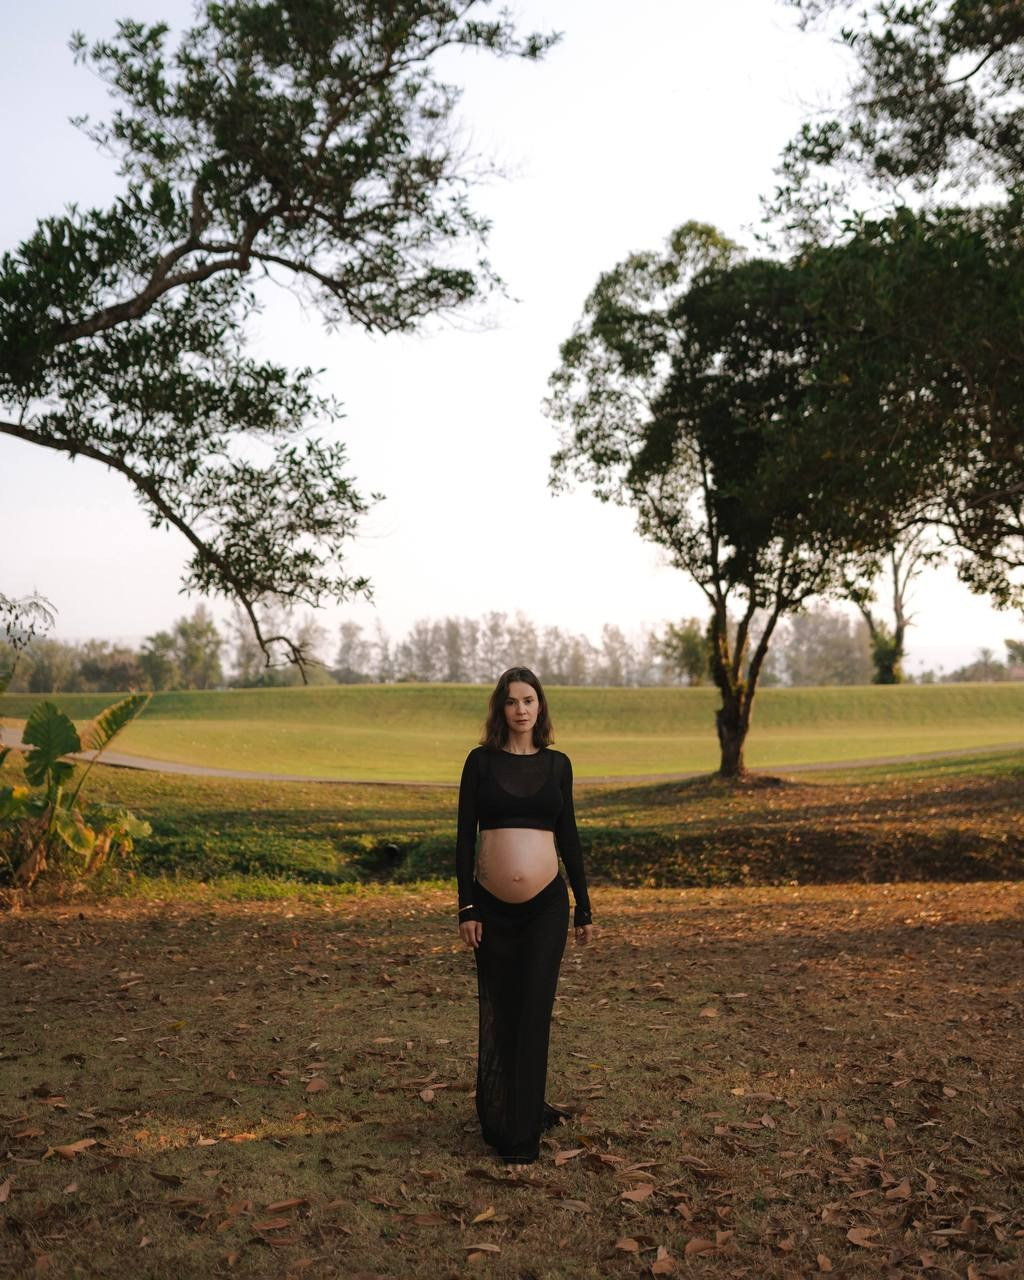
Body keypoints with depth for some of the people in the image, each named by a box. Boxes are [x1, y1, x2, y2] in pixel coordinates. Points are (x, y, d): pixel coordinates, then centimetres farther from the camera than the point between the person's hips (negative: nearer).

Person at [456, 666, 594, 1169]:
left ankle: (520, 1133, 9)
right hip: (492, 907, 0)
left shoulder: (556, 763, 5)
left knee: (533, 1014, 0)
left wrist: (584, 907, 8)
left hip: (546, 905, 0)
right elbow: (464, 836, 0)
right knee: (498, 1014, 9)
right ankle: (501, 1113, 28)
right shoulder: (481, 761, 1)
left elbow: (569, 836, 9)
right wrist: (466, 907, -5)